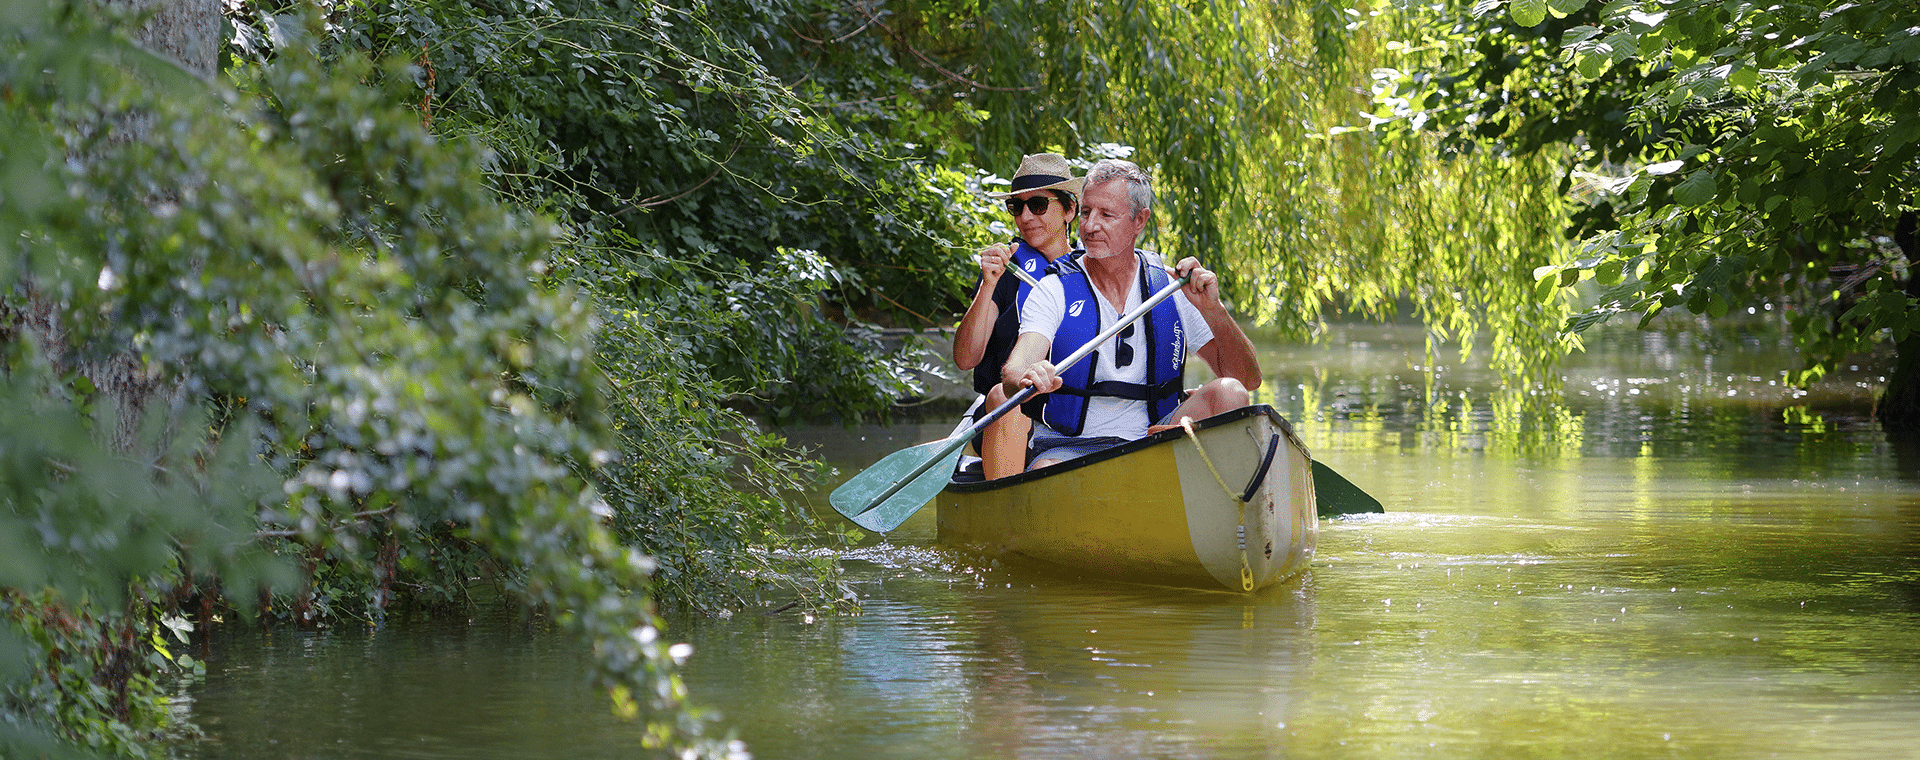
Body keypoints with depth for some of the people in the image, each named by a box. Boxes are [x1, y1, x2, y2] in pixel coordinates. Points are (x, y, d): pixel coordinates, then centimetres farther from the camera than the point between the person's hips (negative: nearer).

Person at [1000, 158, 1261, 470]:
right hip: (1070, 445, -3)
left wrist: (1213, 310, -16)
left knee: (1228, 393, -23)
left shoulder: (1170, 287, 4)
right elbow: (1014, 372, -19)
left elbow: (1248, 379, 0)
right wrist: (1028, 378, -44)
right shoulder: (1055, 292, -1)